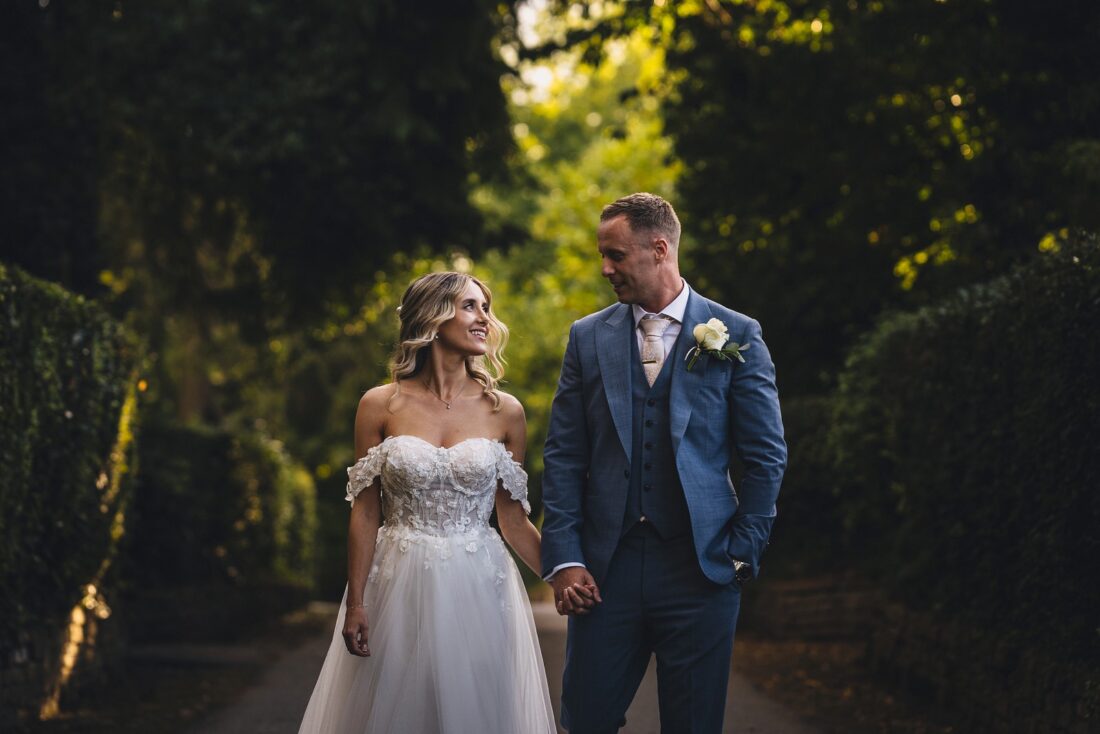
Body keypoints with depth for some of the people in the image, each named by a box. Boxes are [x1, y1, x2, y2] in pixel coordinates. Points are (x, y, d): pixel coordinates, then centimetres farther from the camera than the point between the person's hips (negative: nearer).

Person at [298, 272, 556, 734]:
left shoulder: (504, 411, 2)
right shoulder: (380, 406, -1)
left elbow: (514, 522, 5)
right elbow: (365, 514, 1)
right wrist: (355, 604, -2)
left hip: (478, 592, 1)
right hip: (400, 591, -1)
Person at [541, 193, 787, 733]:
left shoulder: (737, 336, 1)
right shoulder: (587, 337, 8)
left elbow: (766, 455, 3)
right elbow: (563, 457, 5)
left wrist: (743, 553, -3)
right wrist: (564, 560, -3)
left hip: (700, 567, -2)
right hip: (605, 567, 2)